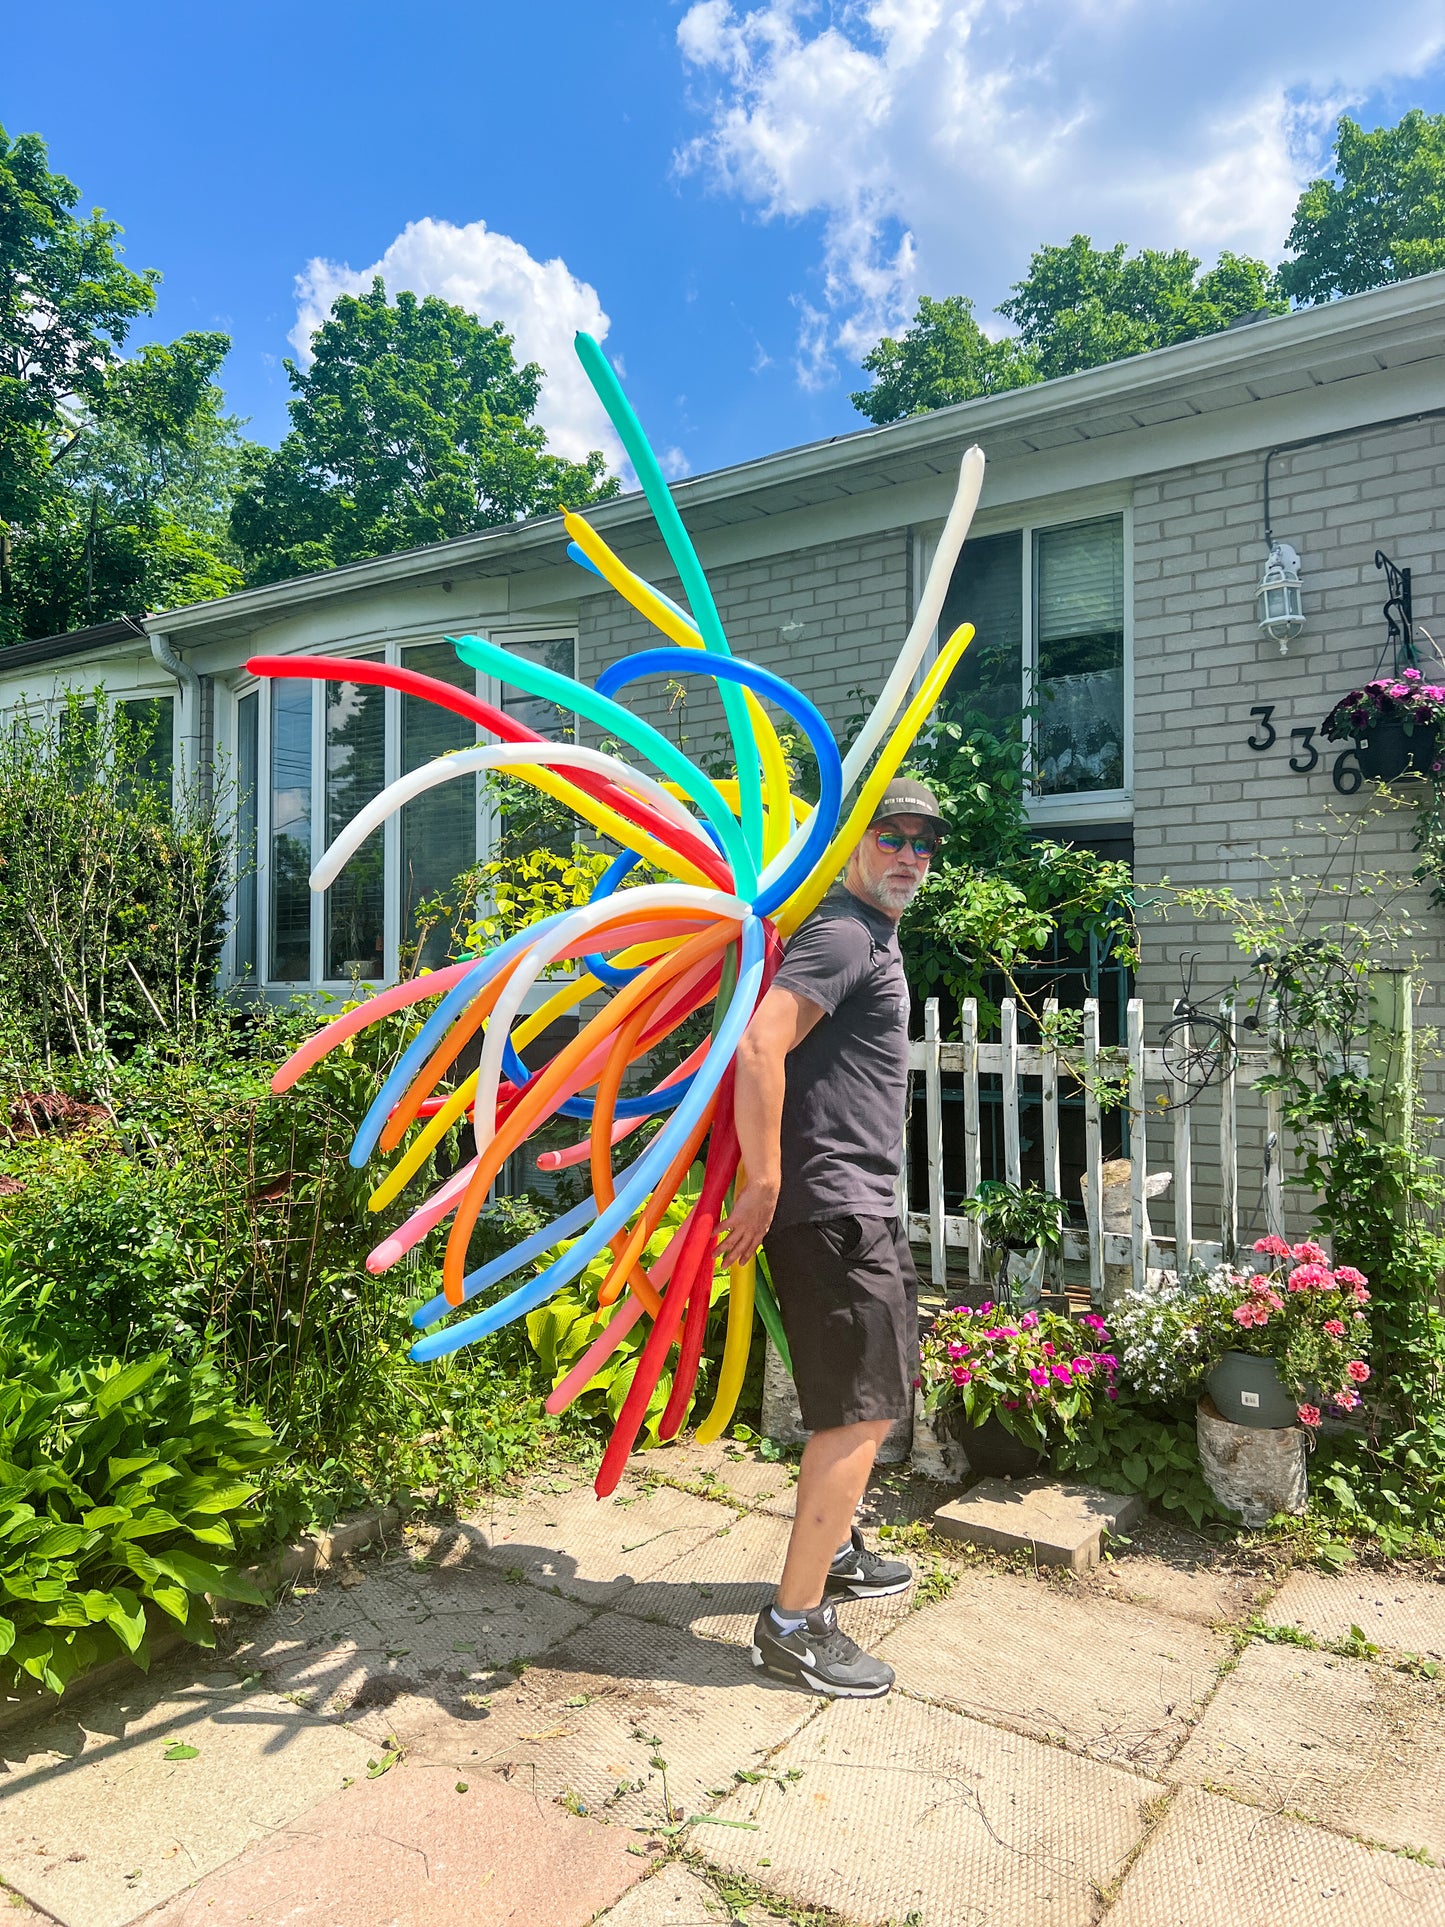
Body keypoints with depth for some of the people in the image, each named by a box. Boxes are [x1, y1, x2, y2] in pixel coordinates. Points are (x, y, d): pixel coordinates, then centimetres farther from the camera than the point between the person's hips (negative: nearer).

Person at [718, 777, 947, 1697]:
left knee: (880, 1392, 22)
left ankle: (836, 1551, 40)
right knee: (861, 1409, -5)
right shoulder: (844, 935, -15)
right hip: (834, 1207, -11)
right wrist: (765, 1185, -25)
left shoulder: (878, 939, 18)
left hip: (866, 1206, 11)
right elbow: (759, 1046, -28)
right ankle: (795, 1622, 7)